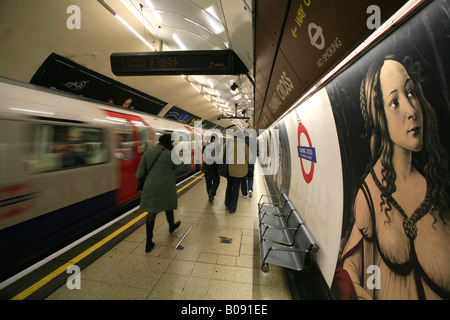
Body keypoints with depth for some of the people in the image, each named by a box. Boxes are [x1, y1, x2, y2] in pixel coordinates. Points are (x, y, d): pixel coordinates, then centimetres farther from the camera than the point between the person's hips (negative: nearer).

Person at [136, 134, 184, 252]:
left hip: (151, 186, 3)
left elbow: (140, 173, 0)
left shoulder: (148, 152, 0)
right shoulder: (170, 155, -13)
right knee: (168, 206, 22)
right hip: (166, 187, -3)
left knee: (152, 211, 8)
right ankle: (171, 226, 47)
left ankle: (149, 242, 8)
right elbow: (180, 166, 5)